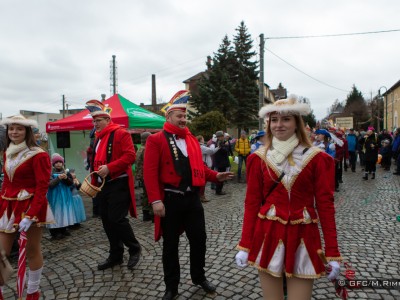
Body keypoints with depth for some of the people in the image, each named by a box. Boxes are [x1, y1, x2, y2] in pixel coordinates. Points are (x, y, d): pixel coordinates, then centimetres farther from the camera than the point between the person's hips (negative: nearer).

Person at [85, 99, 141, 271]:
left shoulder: (121, 134, -9)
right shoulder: (98, 138, 17)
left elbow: (130, 156, -19)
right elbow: (95, 162, 21)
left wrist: (109, 168, -24)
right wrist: (94, 183, 15)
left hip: (118, 184, -8)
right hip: (102, 185, 9)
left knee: (117, 219, -10)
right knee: (107, 221, 11)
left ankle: (134, 249, 12)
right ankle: (116, 255, 25)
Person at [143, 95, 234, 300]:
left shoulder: (192, 139, 12)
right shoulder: (156, 140, -6)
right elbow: (150, 172, -12)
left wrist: (216, 176, 1)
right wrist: (155, 200, -19)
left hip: (192, 197, 5)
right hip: (170, 199, -4)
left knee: (199, 239, 13)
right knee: (170, 244, 10)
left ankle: (199, 277, 36)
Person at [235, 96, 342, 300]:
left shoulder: (316, 158, -3)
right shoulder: (259, 158, -1)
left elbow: (325, 205, -3)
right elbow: (251, 203, 0)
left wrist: (332, 252, -6)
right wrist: (245, 245, -3)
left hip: (303, 239, 0)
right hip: (267, 237, 1)